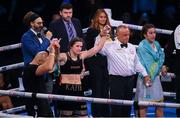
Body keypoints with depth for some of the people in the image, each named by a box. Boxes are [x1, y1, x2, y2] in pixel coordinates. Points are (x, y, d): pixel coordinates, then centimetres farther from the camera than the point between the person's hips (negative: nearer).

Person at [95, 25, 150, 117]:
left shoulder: (132, 47, 14)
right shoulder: (110, 46, -3)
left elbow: (137, 63, 21)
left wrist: (145, 74, 16)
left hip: (129, 79, 6)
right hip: (116, 79, -6)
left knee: (127, 106, 10)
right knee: (116, 107, -5)